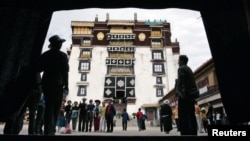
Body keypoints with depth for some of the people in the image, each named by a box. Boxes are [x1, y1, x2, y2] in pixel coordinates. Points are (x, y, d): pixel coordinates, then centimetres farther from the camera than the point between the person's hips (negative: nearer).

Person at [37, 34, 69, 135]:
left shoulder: (44, 55, 9)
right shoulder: (62, 55, -4)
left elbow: (39, 69, 8)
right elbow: (65, 71, -8)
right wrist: (66, 85, -6)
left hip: (46, 83, 4)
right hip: (58, 84, -4)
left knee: (48, 107, 7)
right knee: (55, 108, 5)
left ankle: (48, 130, 3)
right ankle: (51, 131, 7)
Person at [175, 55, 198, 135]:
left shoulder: (181, 68, -3)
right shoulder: (189, 69, 23)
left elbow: (180, 82, -15)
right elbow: (193, 83, 19)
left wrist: (179, 93, -17)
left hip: (184, 96, -9)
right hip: (191, 95, 9)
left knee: (183, 118, -9)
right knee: (191, 116, 8)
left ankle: (185, 133, -11)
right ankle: (193, 133, 10)